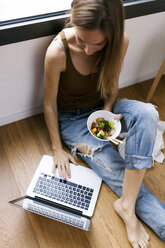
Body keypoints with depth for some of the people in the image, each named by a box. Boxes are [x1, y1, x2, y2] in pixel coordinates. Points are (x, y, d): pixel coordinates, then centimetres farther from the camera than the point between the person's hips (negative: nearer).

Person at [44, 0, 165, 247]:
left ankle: (127, 205, -23)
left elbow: (112, 86, 1)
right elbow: (50, 103, -12)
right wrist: (58, 149, -8)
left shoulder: (121, 41, -15)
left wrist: (106, 112, -18)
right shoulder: (58, 52, -25)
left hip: (103, 107, 3)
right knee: (122, 176, -15)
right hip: (72, 118, -3)